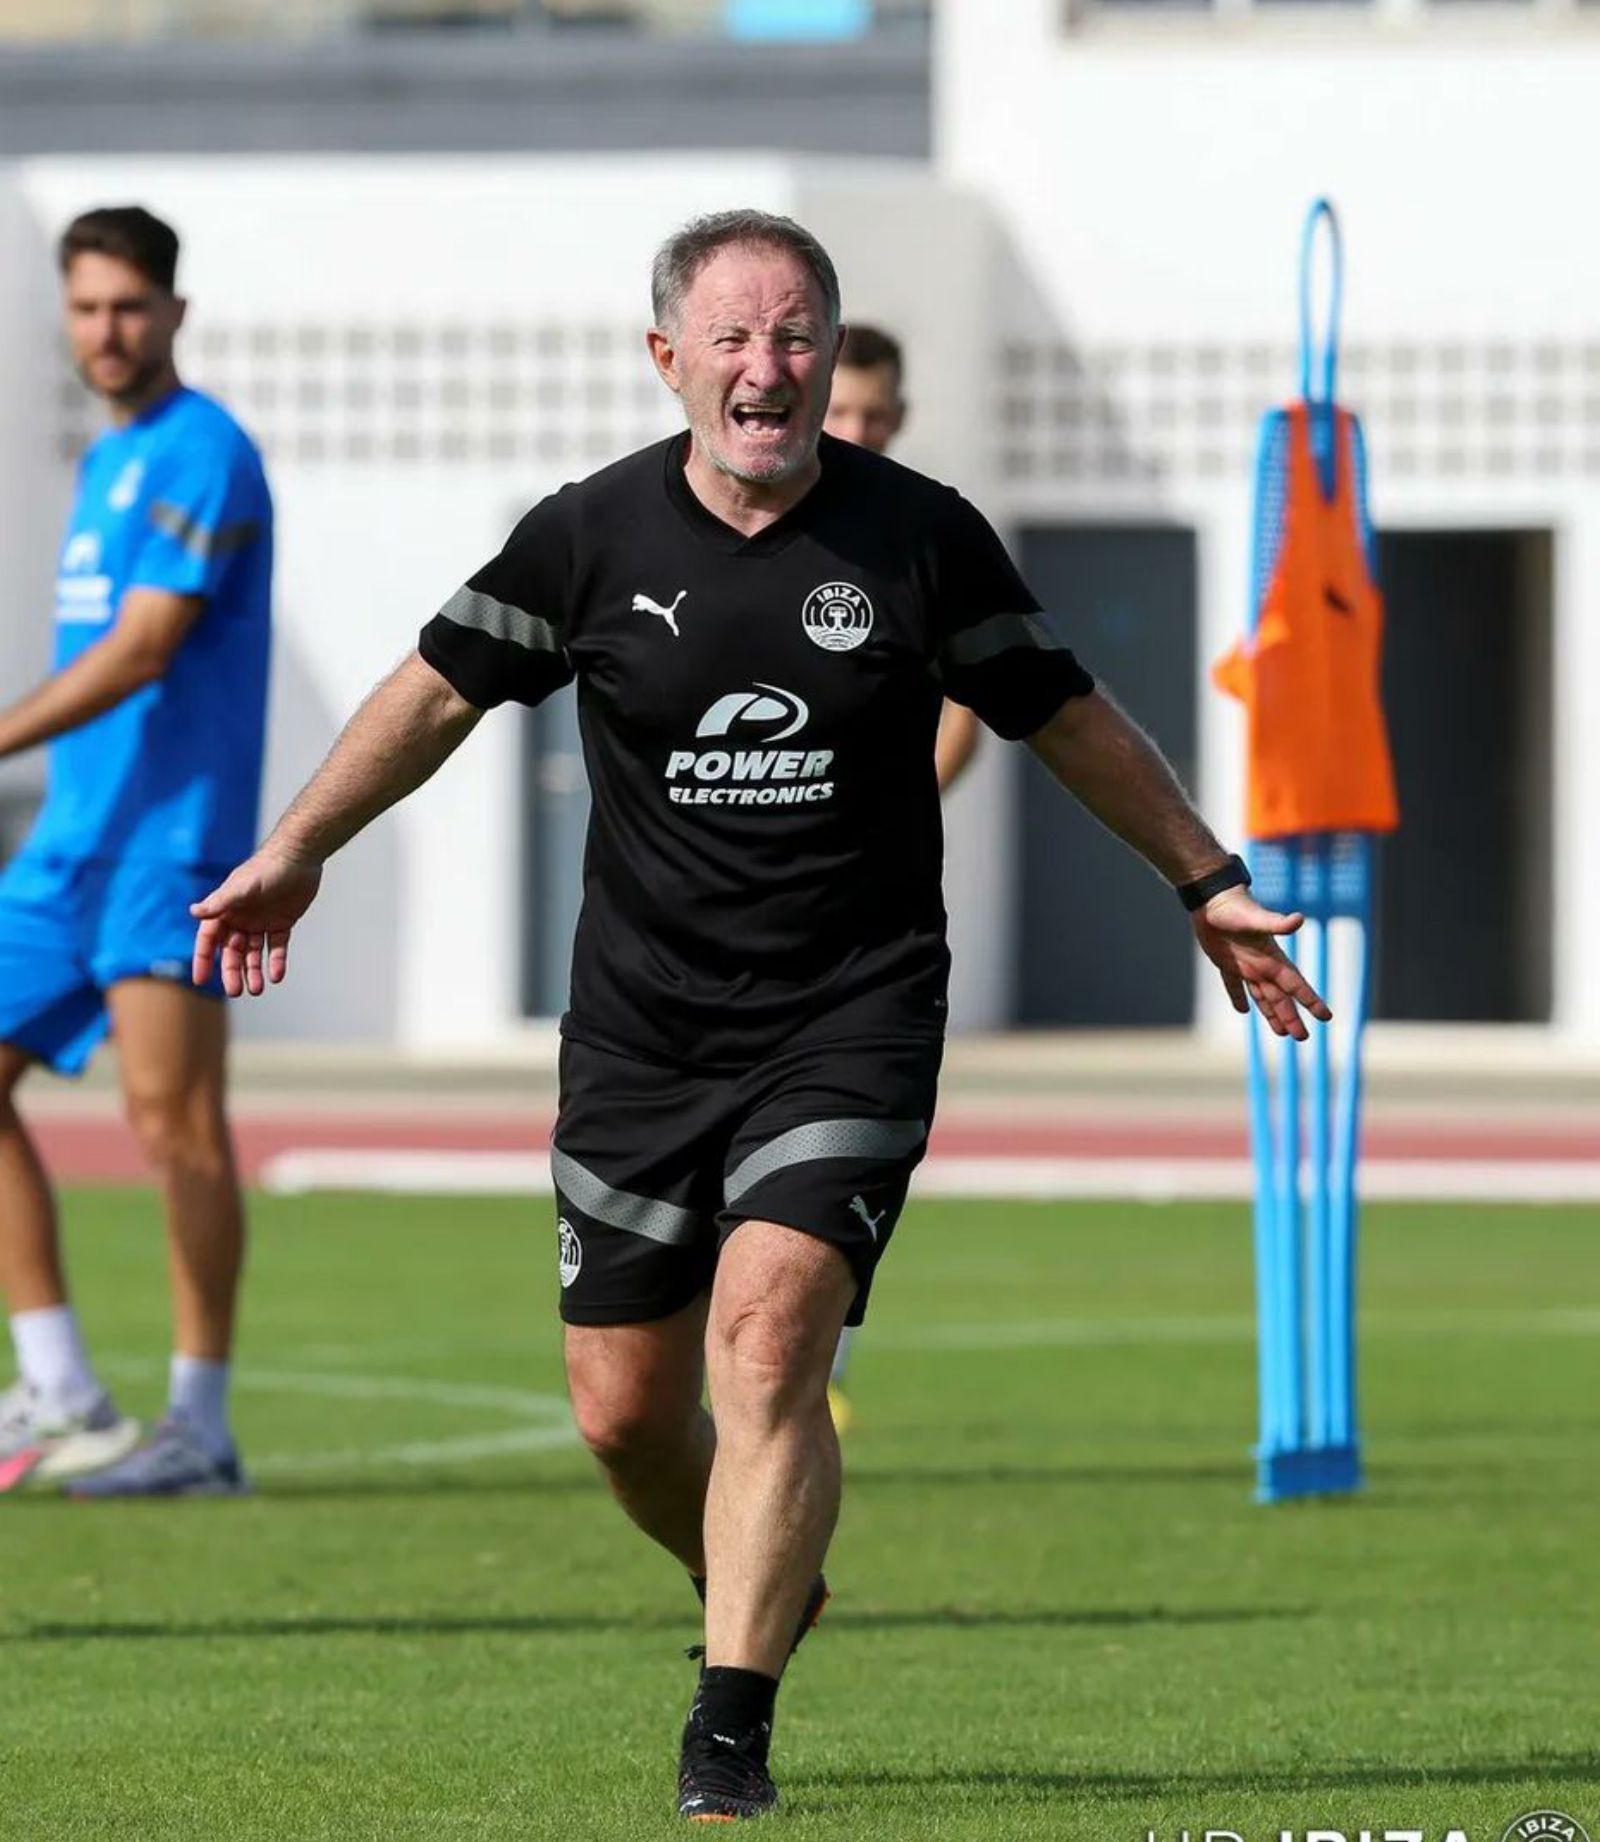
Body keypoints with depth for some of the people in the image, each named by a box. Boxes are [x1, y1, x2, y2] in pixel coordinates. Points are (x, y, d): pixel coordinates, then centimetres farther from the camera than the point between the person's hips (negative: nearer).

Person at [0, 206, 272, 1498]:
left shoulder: (202, 454, -10)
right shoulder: (108, 461, 19)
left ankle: (202, 1428, -4)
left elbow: (144, 647, -19)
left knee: (174, 1119, -9)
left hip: (169, 836, -9)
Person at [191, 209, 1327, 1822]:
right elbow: (441, 689, 9)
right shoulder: (590, 536, -2)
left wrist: (1207, 882, 15)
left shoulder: (920, 537, -3)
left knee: (768, 1336, -21)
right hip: (640, 1030, 2)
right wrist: (298, 848, -1)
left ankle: (728, 1733, -16)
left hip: (850, 1022, -2)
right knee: (625, 1410, 5)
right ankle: (761, 1595, 36)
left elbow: (1066, 718, 10)